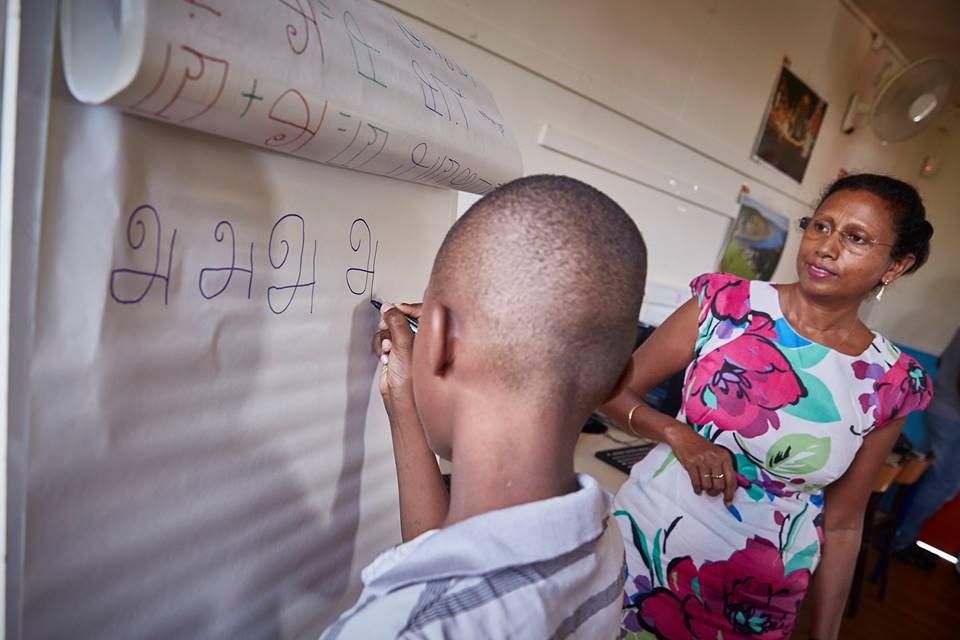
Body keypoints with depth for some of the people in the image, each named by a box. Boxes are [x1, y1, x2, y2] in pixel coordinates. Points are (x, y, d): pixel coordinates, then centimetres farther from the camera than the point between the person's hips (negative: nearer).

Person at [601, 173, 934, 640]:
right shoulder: (729, 302, -11)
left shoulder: (890, 384, -6)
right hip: (642, 546, 0)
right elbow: (613, 390, -6)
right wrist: (675, 433, -23)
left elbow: (842, 525, 2)